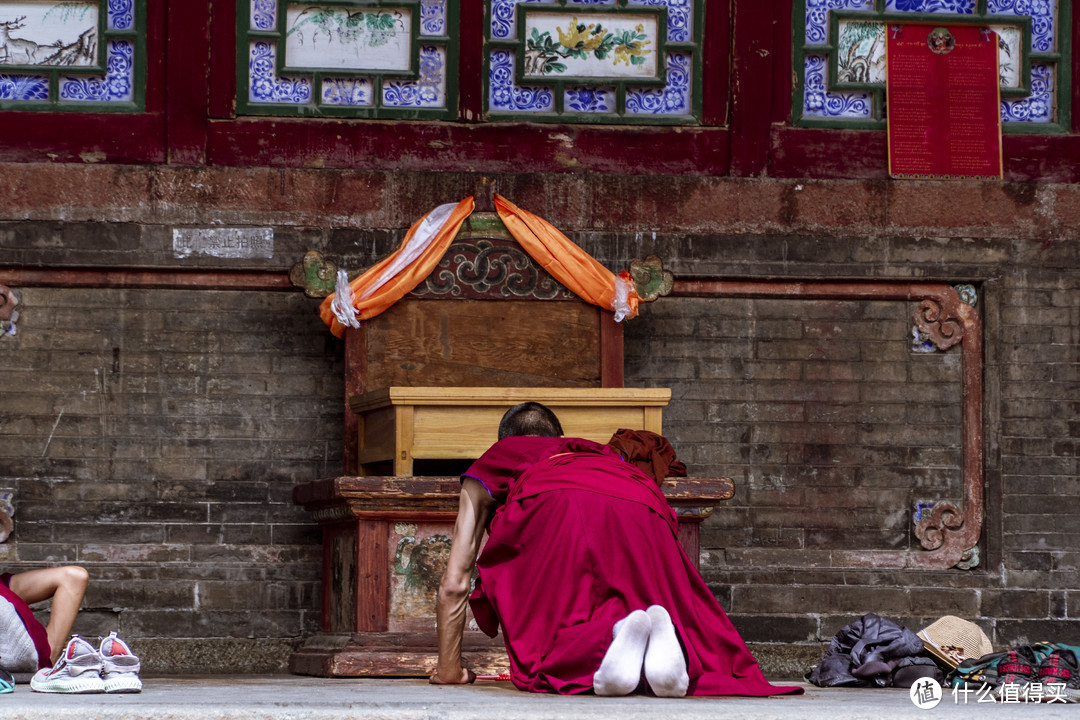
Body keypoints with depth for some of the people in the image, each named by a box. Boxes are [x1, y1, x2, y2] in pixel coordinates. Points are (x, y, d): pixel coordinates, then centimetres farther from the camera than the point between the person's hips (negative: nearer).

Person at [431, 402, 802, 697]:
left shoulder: (495, 459, 38)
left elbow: (454, 584, 32)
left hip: (556, 511, -3)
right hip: (645, 514, 3)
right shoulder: (603, 454, 46)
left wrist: (449, 670, 41)